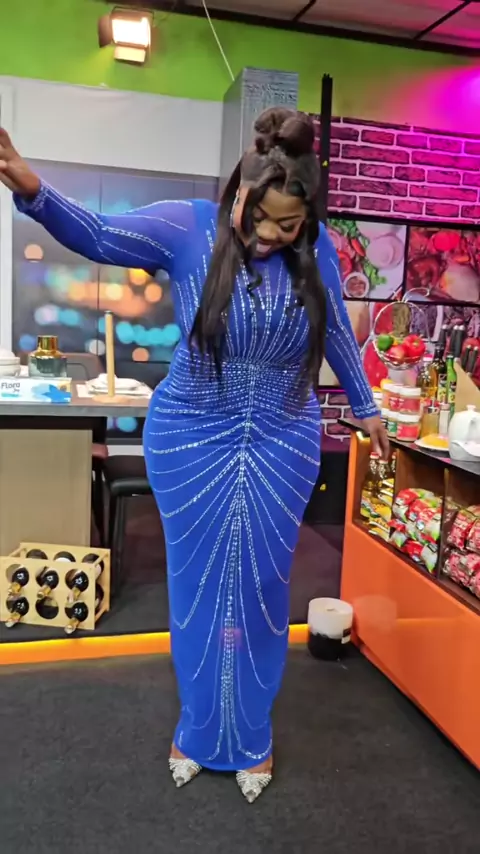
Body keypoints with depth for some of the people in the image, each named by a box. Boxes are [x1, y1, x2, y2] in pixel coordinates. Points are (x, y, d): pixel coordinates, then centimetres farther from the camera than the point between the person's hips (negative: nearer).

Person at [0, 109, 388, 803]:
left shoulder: (315, 252, -2)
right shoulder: (188, 227, -9)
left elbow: (336, 331, 10)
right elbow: (99, 236, -13)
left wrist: (365, 406, 20)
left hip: (282, 447, 1)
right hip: (190, 441, -1)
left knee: (261, 590, 11)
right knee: (198, 587, 11)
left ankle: (252, 738, 33)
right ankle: (198, 730, 35)